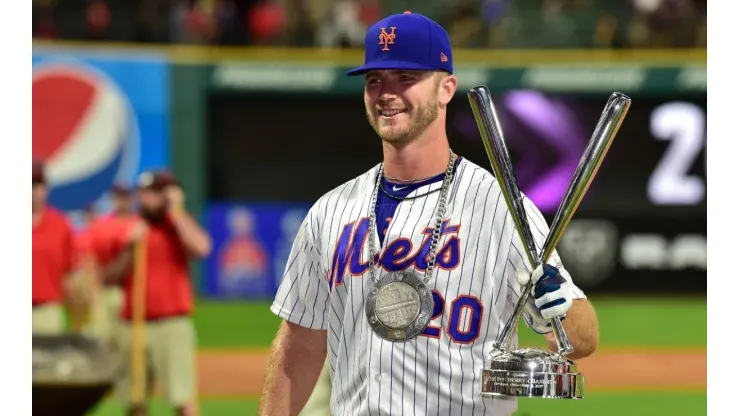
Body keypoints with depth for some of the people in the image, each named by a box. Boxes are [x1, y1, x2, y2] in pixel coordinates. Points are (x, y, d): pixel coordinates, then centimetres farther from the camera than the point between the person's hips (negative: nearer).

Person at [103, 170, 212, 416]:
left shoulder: (179, 225, 5)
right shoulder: (124, 230, 11)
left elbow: (201, 248, -17)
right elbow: (109, 278, 8)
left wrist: (176, 211, -9)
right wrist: (129, 249, -6)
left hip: (173, 324, -3)